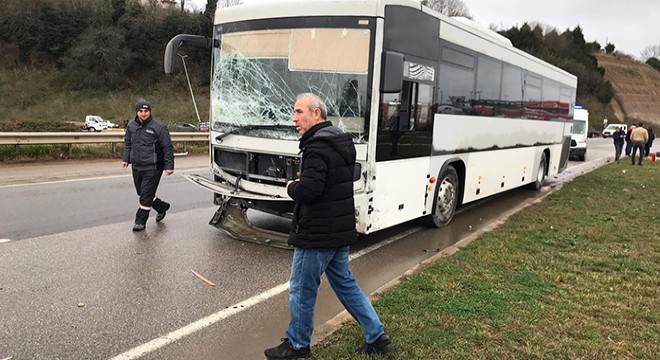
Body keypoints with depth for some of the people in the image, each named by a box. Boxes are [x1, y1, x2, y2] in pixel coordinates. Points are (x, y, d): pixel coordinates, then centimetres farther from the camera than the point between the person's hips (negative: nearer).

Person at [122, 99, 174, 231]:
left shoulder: (158, 127, -12)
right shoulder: (131, 125, 6)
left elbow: (167, 147, -11)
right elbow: (128, 142, 21)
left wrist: (169, 166, -13)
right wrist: (126, 158, 13)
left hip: (152, 168, -7)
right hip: (136, 167, 7)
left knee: (146, 195, -5)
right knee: (141, 193, 17)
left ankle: (140, 221, 8)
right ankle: (162, 207, 37)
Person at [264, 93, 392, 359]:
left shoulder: (318, 146, -20)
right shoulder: (341, 142, 11)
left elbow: (308, 190, -29)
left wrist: (292, 187, -8)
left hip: (317, 234, -9)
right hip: (341, 230, 10)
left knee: (301, 290, 8)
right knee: (344, 283, 20)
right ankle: (377, 337, 25)